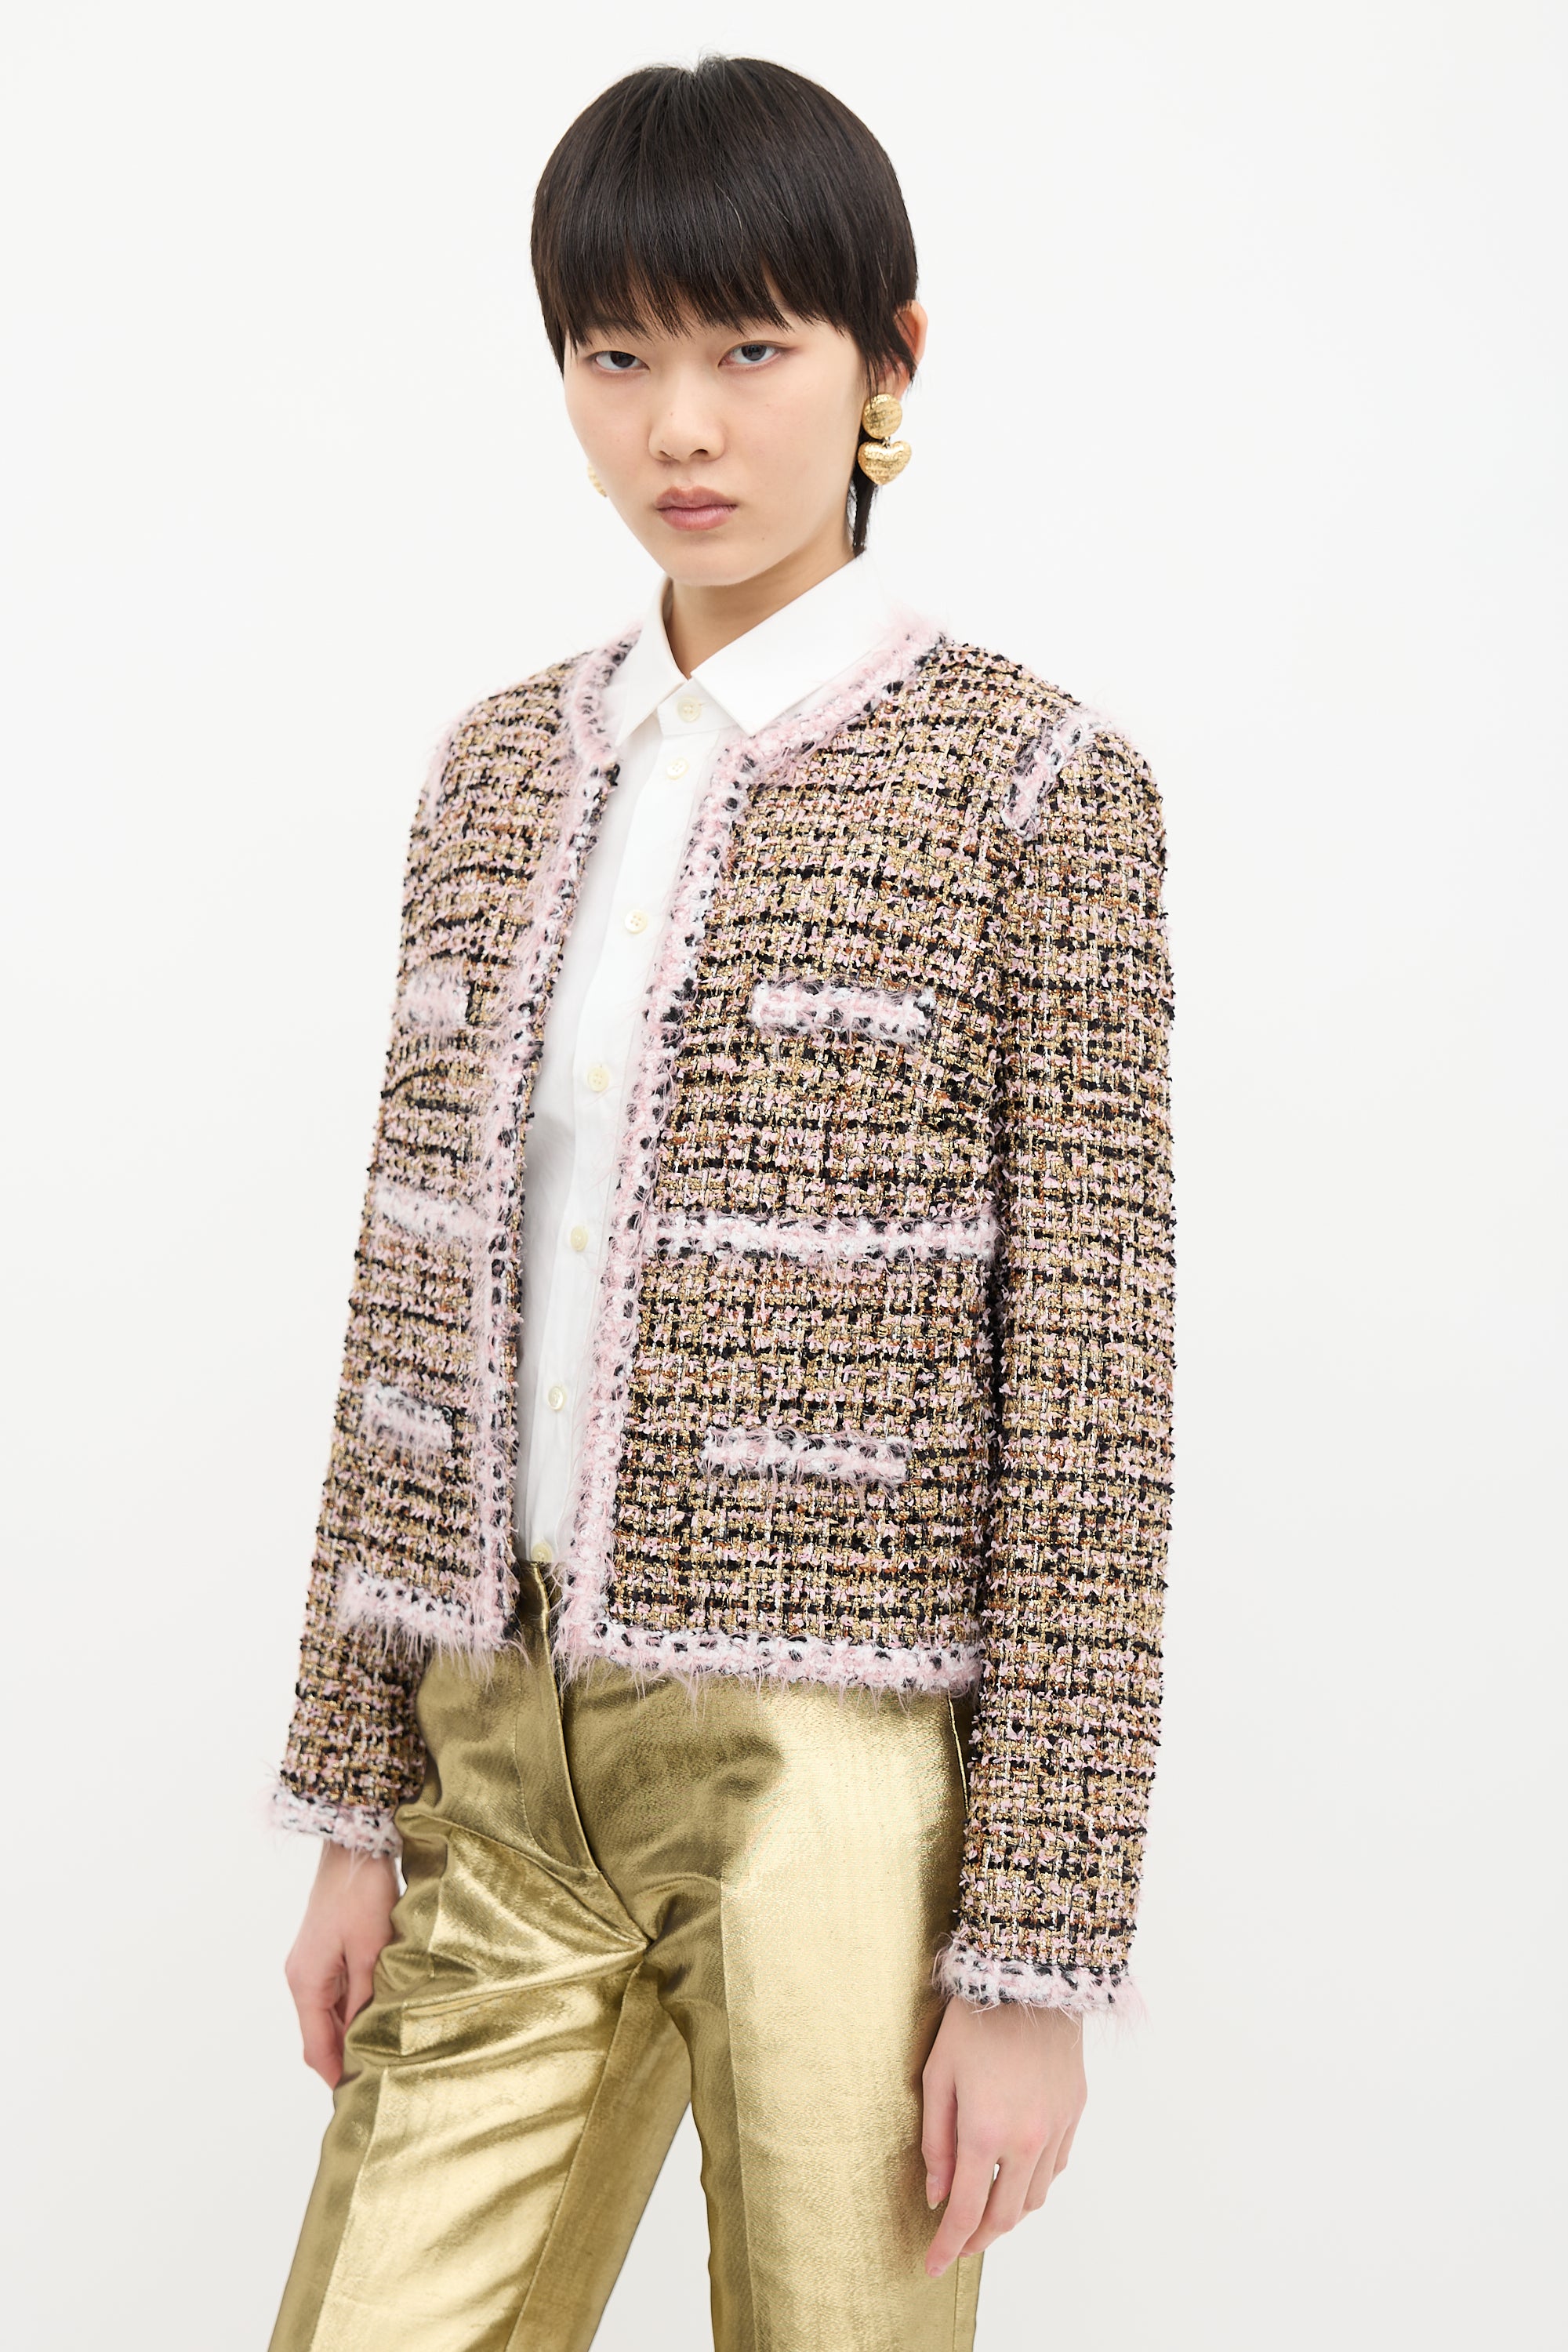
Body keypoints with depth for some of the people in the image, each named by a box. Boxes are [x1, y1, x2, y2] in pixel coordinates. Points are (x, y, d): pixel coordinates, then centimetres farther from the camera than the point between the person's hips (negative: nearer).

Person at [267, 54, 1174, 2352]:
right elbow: (421, 1313, 11)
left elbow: (1087, 1395, -8)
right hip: (502, 1765, 5)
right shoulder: (503, 769, 9)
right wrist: (358, 1803, 10)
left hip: (839, 1778, -4)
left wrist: (1036, 1953, -10)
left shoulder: (1028, 785, -6)